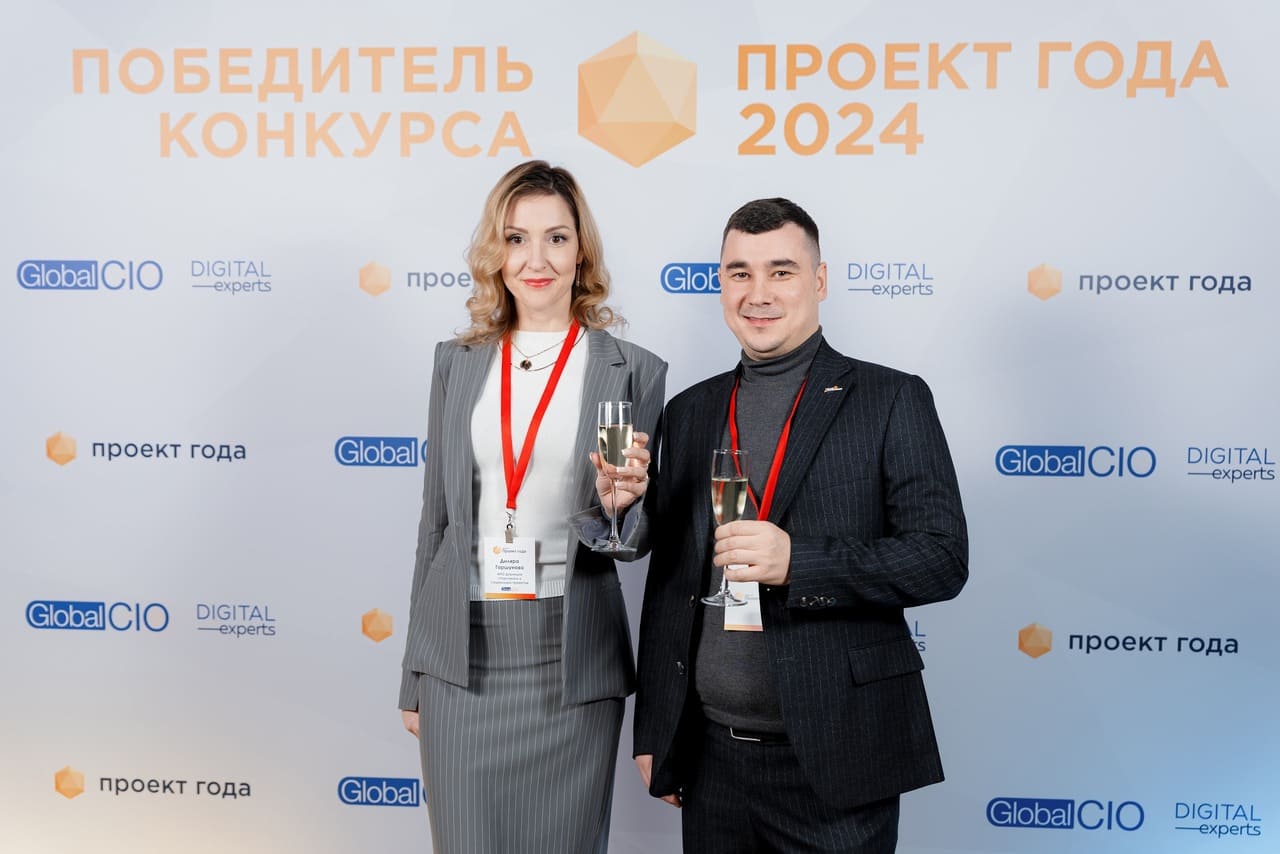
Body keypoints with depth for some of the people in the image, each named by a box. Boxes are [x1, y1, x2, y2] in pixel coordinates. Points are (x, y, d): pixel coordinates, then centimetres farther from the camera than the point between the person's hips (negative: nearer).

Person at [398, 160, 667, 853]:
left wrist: (619, 505, -20)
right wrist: (413, 675, 10)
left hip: (571, 659, -2)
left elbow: (637, 539, 4)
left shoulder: (632, 371, 0)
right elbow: (437, 514, 10)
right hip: (462, 654, 2)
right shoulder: (457, 362, 7)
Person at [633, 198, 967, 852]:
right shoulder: (690, 412, 9)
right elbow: (668, 582, 12)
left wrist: (797, 561, -23)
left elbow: (943, 559, -10)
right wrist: (652, 736, 10)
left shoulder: (891, 400, -3)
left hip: (835, 757, -4)